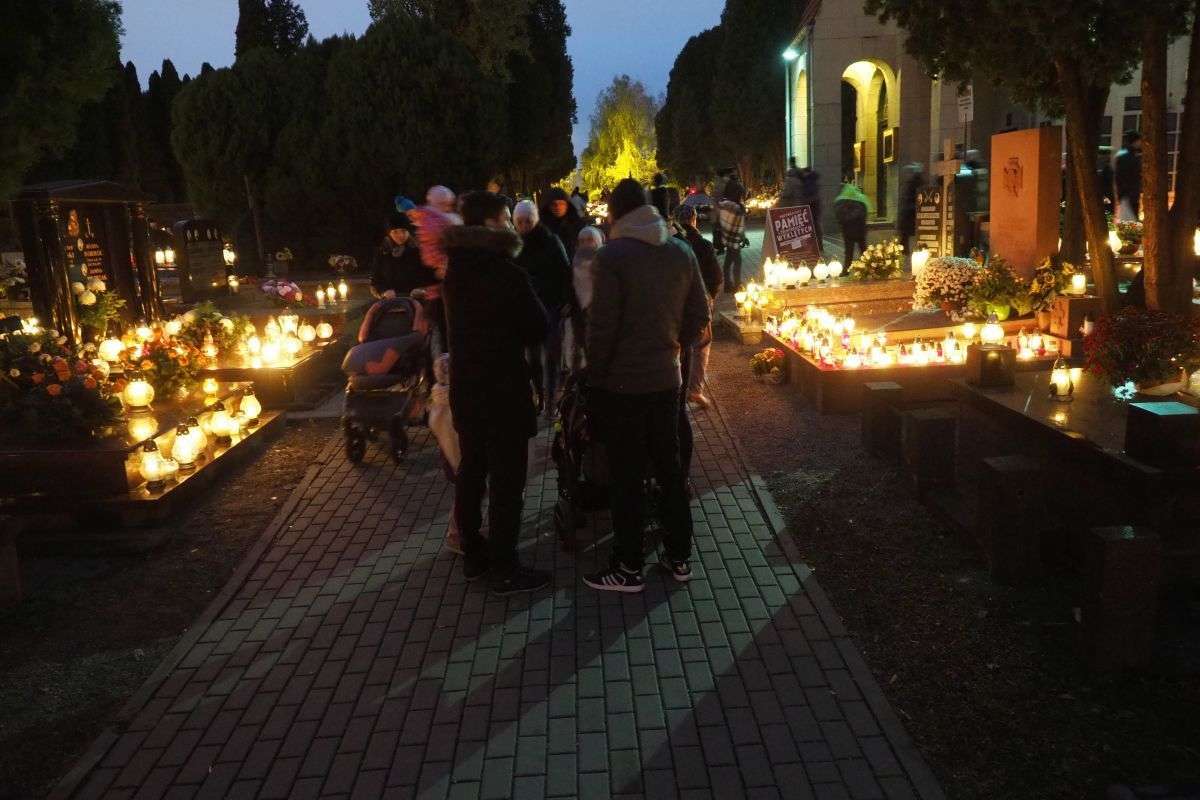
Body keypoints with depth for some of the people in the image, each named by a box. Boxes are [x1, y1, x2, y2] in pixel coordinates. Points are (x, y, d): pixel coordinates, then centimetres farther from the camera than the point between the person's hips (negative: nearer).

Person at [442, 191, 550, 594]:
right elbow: (538, 329, -11)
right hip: (503, 389, -8)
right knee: (507, 478, 0)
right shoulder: (507, 273, -18)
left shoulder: (456, 269, 6)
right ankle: (504, 569, 6)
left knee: (471, 470, 15)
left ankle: (473, 554, 26)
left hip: (465, 386, 8)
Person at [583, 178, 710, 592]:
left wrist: (595, 372, -5)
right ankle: (679, 556, 25)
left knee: (627, 476, 3)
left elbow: (602, 325, -17)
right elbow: (699, 315, 6)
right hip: (667, 378, 5)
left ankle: (629, 567, 13)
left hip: (621, 384, -5)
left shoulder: (613, 255, -14)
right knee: (670, 467, 15)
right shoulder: (682, 252, 3)